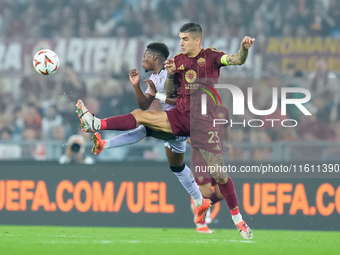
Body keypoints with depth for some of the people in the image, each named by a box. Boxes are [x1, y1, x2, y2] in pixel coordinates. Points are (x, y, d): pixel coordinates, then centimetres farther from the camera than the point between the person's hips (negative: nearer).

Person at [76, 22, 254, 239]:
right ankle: (95, 125, -10)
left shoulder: (211, 57, -3)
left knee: (219, 174, -7)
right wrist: (170, 74, -7)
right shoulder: (178, 60, 9)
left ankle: (238, 220, 6)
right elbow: (169, 93, 12)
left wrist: (244, 49, -40)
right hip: (180, 116, 5)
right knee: (139, 115, -9)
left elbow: (238, 60, -19)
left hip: (203, 121, -5)